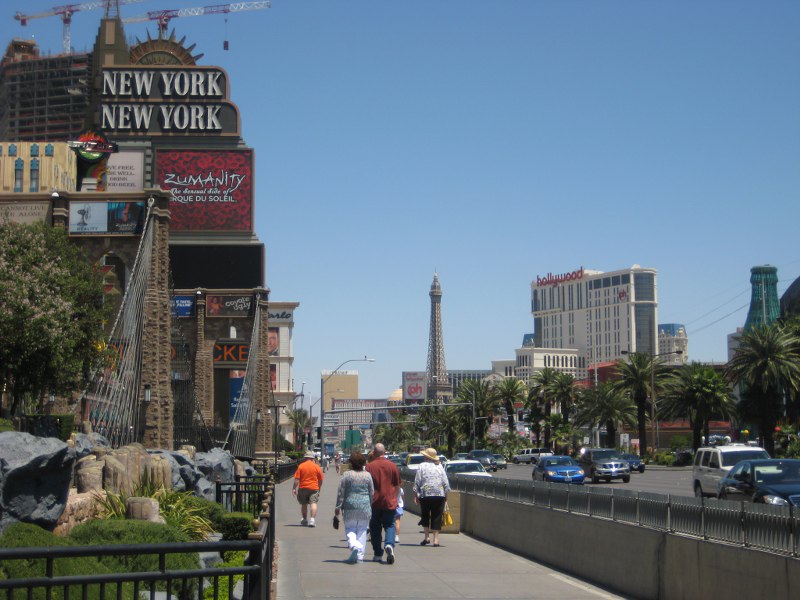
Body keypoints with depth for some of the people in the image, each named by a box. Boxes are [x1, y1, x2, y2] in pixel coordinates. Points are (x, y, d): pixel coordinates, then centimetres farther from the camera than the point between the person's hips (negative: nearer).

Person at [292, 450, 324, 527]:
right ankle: (312, 519, -24)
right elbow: (320, 480, 6)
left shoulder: (300, 466, -2)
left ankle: (305, 519, 30)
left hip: (303, 488, 1)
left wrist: (294, 488, -1)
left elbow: (297, 479, -6)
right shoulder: (317, 467, 1)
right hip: (314, 488, -1)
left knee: (304, 504, 16)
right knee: (313, 503, -7)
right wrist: (318, 488, 20)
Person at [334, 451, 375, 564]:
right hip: (365, 506, 2)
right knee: (362, 530, 10)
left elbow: (341, 492, -4)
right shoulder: (368, 475, 3)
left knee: (350, 529, 9)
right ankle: (360, 556, 7)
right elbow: (372, 492, 7)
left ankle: (354, 545, -20)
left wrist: (338, 506, 2)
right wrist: (370, 506, 18)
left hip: (350, 506, -2)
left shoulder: (346, 475, -4)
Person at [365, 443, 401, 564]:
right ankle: (389, 545, -22)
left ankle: (378, 554, 12)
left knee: (375, 528, 10)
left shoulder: (369, 467, -4)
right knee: (390, 525, 6)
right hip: (389, 502, 0)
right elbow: (397, 485, 6)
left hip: (374, 502, 0)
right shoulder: (393, 466, 0)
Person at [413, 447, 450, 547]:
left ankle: (427, 537, 10)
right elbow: (446, 483, 7)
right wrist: (445, 495, 14)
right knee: (437, 517, 3)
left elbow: (417, 482, -3)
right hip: (439, 495, 2)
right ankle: (436, 540, 0)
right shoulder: (440, 467, 7)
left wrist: (415, 495, 4)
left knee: (425, 516, 15)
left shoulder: (422, 466, 0)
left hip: (425, 495, -2)